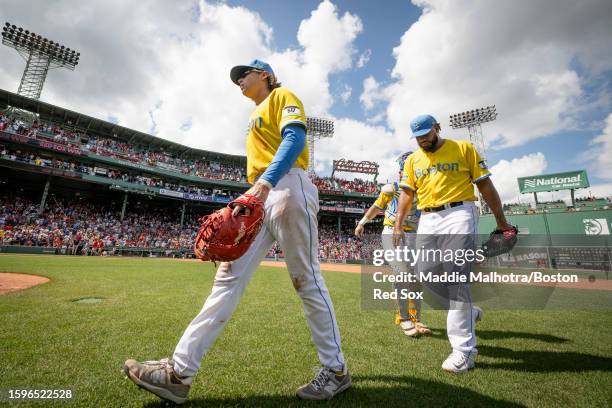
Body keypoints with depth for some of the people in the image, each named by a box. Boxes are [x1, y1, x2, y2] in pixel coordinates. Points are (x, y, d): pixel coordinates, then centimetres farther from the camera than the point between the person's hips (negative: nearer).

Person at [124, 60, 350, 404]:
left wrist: (265, 182, -27)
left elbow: (295, 139, -12)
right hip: (261, 197, 9)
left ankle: (336, 370, 11)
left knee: (307, 279, -6)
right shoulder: (257, 116, 35)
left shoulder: (282, 96, 10)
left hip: (288, 188, -9)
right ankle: (180, 372, 6)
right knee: (229, 276, 1)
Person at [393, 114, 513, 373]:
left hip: (459, 215, -5)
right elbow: (406, 194, 10)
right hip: (427, 220, 5)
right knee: (426, 273, 3)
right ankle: (467, 312, 28)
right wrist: (398, 224, 0)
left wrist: (500, 220, 3)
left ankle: (464, 348, 0)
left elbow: (485, 185, 5)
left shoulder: (463, 148, 5)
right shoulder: (412, 160, 15)